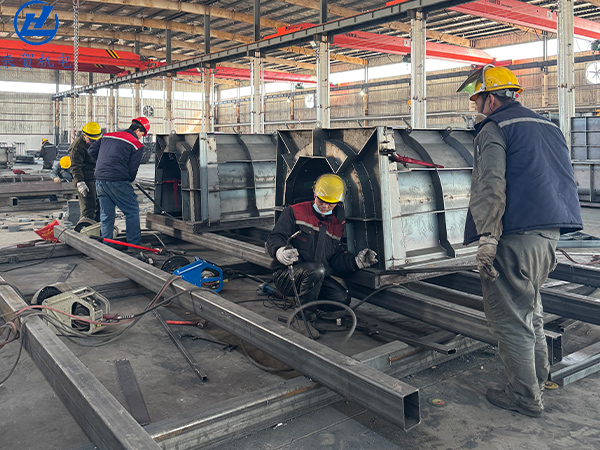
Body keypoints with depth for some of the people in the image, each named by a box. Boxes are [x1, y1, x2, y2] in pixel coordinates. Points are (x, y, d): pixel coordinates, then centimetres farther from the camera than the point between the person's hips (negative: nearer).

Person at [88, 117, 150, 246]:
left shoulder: (107, 136, 18)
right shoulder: (137, 145, -2)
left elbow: (92, 150, 21)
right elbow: (132, 169, -5)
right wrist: (129, 181, 13)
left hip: (99, 180, 7)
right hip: (117, 181, -7)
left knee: (106, 214, 15)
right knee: (132, 211, 5)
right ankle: (134, 244, 4)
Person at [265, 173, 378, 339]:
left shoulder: (336, 226, 15)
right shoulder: (295, 212, -2)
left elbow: (336, 258, 15)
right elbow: (274, 238, -9)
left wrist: (356, 261, -2)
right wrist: (280, 251, -32)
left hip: (316, 278, 6)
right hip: (286, 275, -6)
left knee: (342, 299, -16)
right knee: (316, 270, -37)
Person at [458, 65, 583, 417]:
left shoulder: (494, 128, -6)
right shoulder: (549, 127, 20)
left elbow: (490, 186, -20)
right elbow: (566, 181, 24)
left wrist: (486, 239, -21)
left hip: (515, 236, -9)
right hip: (549, 232, 9)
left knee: (509, 318, 1)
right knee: (531, 311, 22)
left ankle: (526, 397, 10)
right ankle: (539, 379, 32)